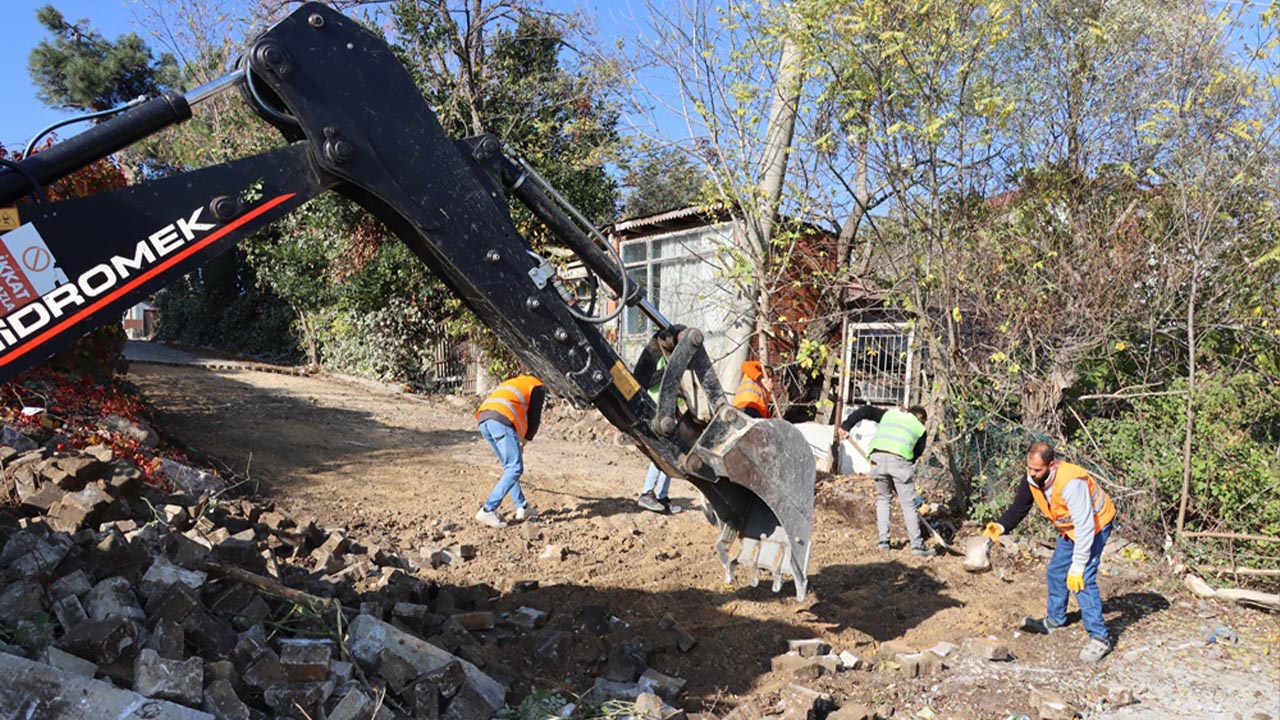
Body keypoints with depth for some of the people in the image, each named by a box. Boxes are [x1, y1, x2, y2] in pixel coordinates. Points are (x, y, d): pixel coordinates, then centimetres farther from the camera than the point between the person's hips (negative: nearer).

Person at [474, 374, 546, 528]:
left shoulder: (513, 383, 38)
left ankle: (522, 507, 20)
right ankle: (488, 511, -15)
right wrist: (525, 440, 24)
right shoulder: (538, 387, 18)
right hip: (501, 421, -8)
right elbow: (534, 418, 12)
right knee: (515, 469, -6)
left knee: (509, 467, 18)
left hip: (483, 419, 8)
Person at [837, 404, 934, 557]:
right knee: (908, 503, 8)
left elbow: (866, 411, 17)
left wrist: (846, 426, 12)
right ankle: (917, 545, 10)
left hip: (877, 457, 2)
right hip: (899, 459, -2)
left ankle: (883, 540, 17)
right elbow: (917, 453, 20)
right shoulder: (919, 427, 24)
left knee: (883, 498, 20)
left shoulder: (889, 414, 30)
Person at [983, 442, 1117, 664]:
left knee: (1082, 580, -18)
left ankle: (1099, 638, -8)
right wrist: (1001, 527, -26)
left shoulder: (1070, 482, -38)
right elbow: (1019, 508, -5)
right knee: (1055, 572, 15)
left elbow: (1085, 527, -35)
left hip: (1095, 525, -8)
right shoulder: (1032, 479, -15)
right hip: (1069, 528, 8)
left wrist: (1078, 566, -30)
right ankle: (1054, 620, 36)